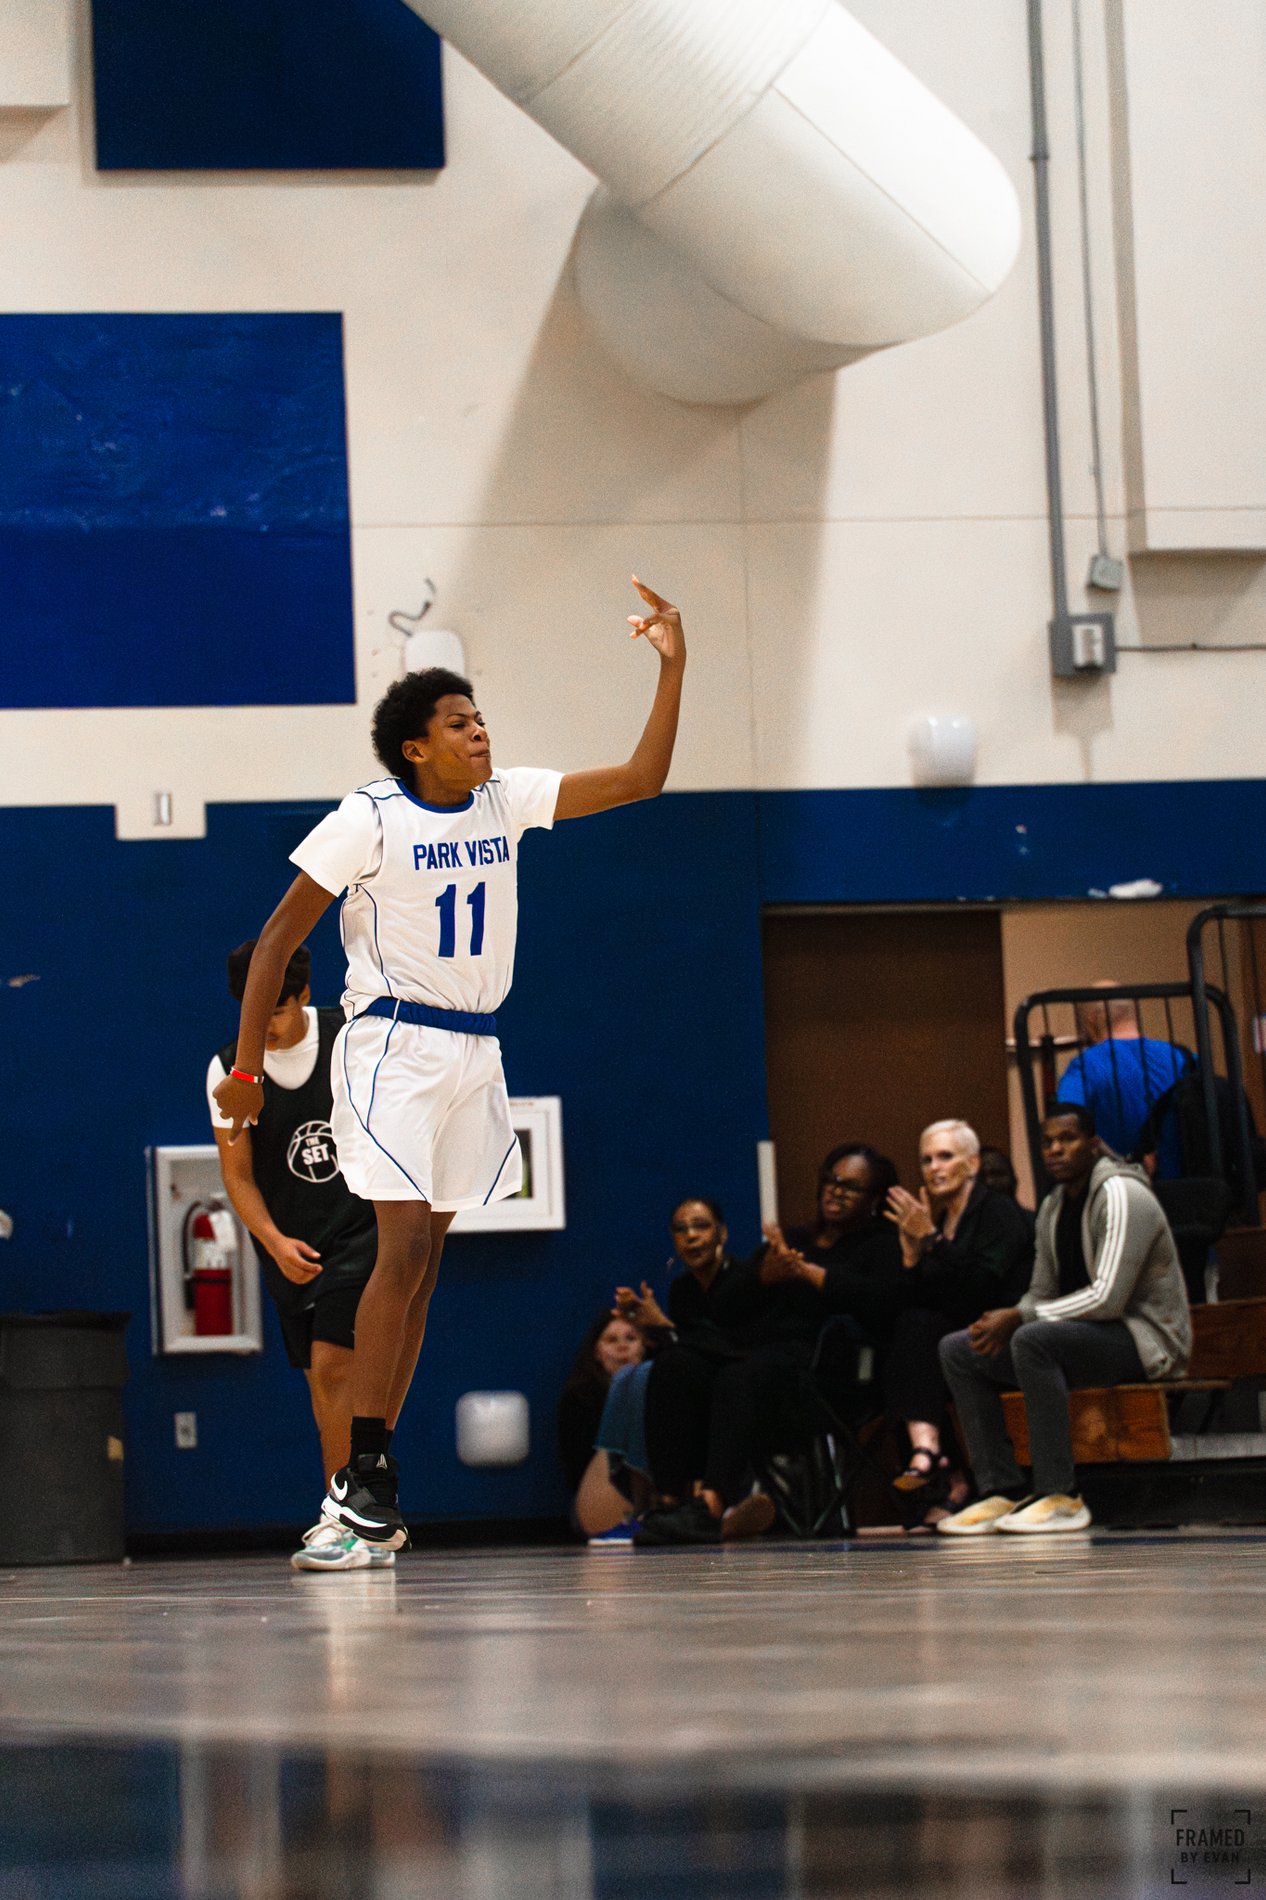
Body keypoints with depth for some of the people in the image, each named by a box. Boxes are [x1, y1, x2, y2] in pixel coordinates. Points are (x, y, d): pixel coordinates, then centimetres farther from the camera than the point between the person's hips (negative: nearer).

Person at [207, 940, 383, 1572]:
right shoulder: (228, 1072, -6)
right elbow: (237, 1173, -4)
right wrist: (274, 1242, -19)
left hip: (361, 1226, -3)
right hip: (290, 1245, 3)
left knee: (332, 1363, -18)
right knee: (325, 1380, 6)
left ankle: (341, 1523, -19)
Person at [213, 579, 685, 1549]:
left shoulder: (508, 800, 5)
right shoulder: (370, 818, -11)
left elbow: (639, 780, 4)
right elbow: (279, 939, -7)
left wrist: (672, 670, -7)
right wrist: (246, 1067, -9)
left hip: (476, 1050, 6)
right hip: (392, 1046, -6)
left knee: (423, 1260, 6)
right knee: (405, 1251, -16)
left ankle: (372, 1471, 10)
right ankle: (359, 1473, -11)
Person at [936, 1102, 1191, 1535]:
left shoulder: (1122, 1197, -15)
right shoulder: (1053, 1208, 13)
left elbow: (1108, 1299, -24)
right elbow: (1042, 1293, 16)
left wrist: (1020, 1318, -22)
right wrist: (1005, 1322, -8)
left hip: (1145, 1338, -9)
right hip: (1089, 1337, 9)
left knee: (1034, 1341, -36)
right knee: (957, 1349, -1)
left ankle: (1060, 1498, -33)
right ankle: (1004, 1491, -9)